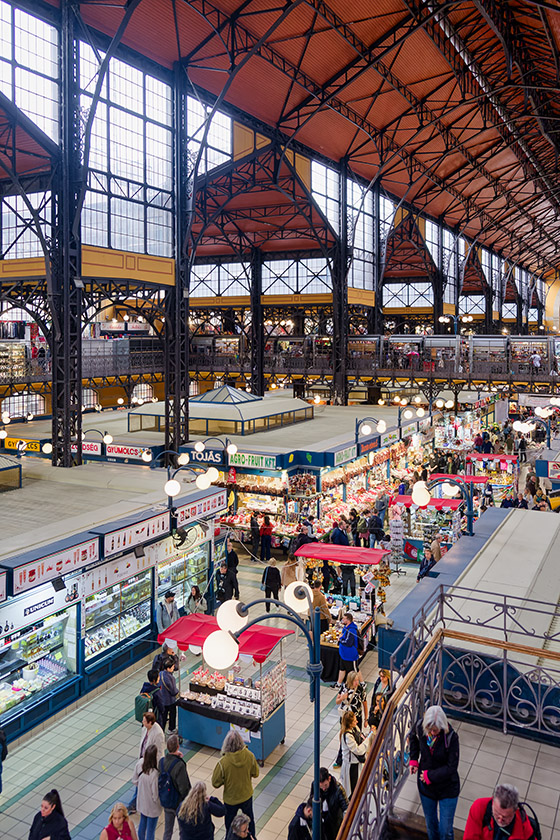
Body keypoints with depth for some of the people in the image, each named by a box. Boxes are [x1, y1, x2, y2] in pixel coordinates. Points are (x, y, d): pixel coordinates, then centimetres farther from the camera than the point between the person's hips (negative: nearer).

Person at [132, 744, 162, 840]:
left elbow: (134, 781, -3)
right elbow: (156, 795, -26)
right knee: (150, 830, 18)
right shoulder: (154, 774, -39)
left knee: (142, 824, 31)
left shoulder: (140, 763, -22)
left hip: (141, 802, 6)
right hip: (152, 807, -6)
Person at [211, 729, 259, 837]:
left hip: (231, 799, -3)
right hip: (247, 795, 3)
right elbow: (255, 774, -8)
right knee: (249, 820, 31)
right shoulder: (249, 756, -25)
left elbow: (215, 783, -20)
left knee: (230, 824, 25)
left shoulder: (223, 762, -33)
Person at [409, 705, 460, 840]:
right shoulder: (420, 728, -18)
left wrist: (430, 775, -20)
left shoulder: (450, 736, -27)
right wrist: (413, 759, -1)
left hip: (447, 789, -3)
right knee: (430, 823, 23)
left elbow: (451, 767, -21)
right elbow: (413, 738, 7)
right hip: (425, 786, 3)